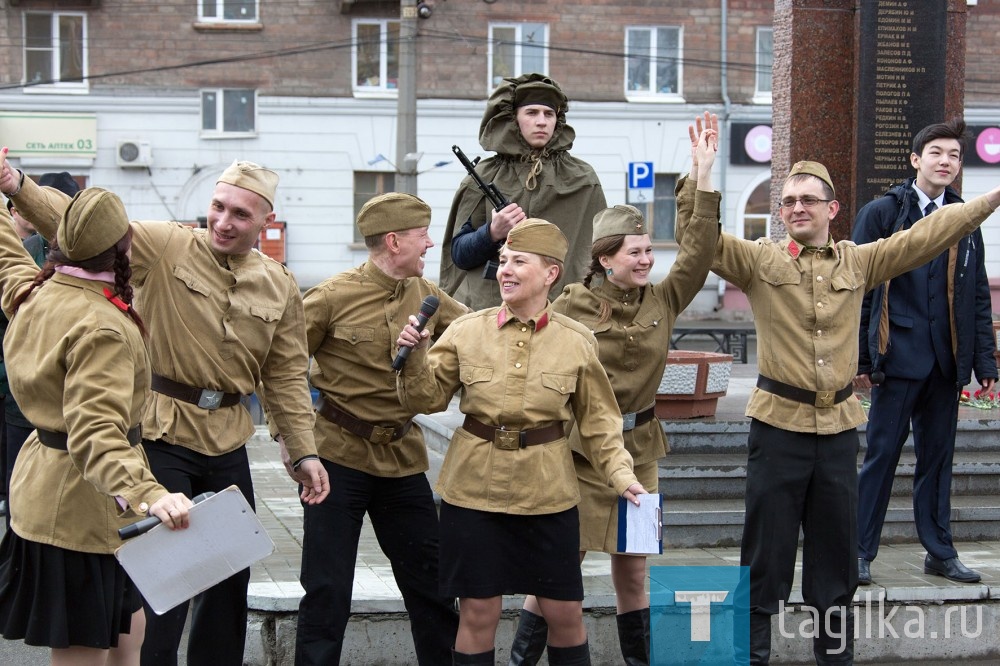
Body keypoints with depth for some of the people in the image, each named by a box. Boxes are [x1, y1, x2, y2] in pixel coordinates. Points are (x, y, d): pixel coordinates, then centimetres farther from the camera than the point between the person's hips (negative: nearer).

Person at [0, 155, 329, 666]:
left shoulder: (280, 288, 4)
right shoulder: (165, 248, -9)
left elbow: (286, 377, 9)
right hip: (162, 433, -5)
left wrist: (303, 452, 4)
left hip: (227, 442, 5)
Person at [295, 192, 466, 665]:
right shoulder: (333, 297, -11)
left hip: (403, 460, 5)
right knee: (327, 590, 2)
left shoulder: (425, 296, 4)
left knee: (431, 582, 11)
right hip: (339, 456, -5)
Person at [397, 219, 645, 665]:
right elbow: (428, 398, 2)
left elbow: (598, 421, 4)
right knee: (477, 612, 5)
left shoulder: (577, 342, -2)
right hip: (475, 488, 0)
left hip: (548, 492, 0)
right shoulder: (467, 331, -2)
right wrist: (414, 357, -15)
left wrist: (621, 474, -8)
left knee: (565, 612, 7)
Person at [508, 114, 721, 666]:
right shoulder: (571, 305, -8)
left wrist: (704, 175, -11)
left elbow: (698, 252, -6)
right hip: (578, 450, -4)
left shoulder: (661, 301, 3)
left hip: (637, 450, 4)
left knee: (632, 566, 12)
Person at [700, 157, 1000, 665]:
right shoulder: (759, 260, -1)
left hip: (839, 425, 3)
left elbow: (926, 236, 6)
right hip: (779, 421, -3)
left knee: (837, 547, 13)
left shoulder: (858, 262, 7)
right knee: (767, 550, 3)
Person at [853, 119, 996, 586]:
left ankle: (939, 551, 20)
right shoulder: (882, 213, -1)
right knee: (882, 454, -1)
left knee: (938, 456, 11)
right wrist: (859, 357, -9)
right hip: (899, 355, -4)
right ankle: (859, 552, 7)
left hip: (946, 360, 4)